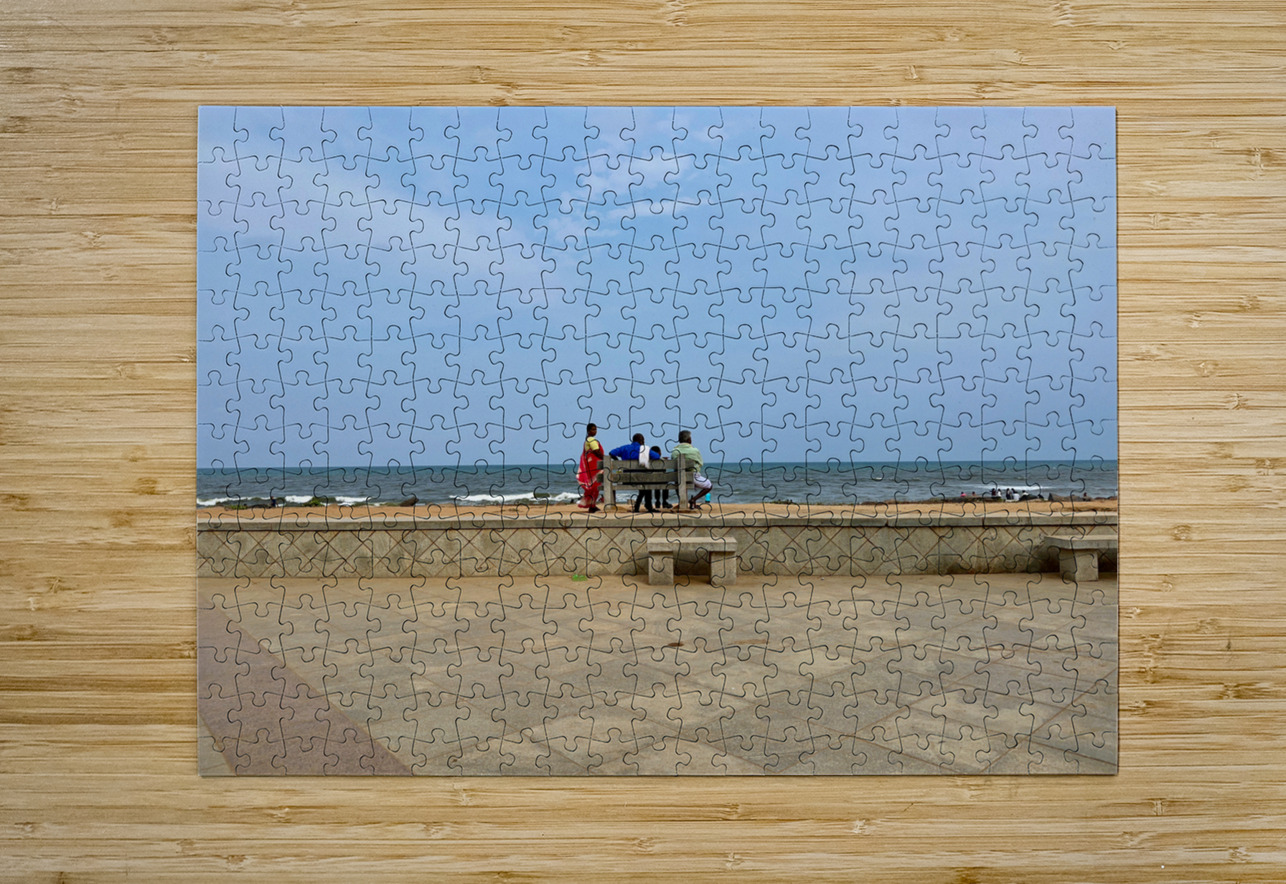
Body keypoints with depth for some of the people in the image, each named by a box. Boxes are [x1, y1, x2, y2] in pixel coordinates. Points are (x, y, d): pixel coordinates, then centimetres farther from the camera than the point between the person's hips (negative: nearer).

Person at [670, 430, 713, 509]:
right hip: (693, 476, -5)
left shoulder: (674, 451, -3)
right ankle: (692, 500, 0)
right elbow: (701, 464, 0)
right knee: (709, 485, 17)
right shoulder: (695, 450, -13)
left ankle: (694, 504, 23)